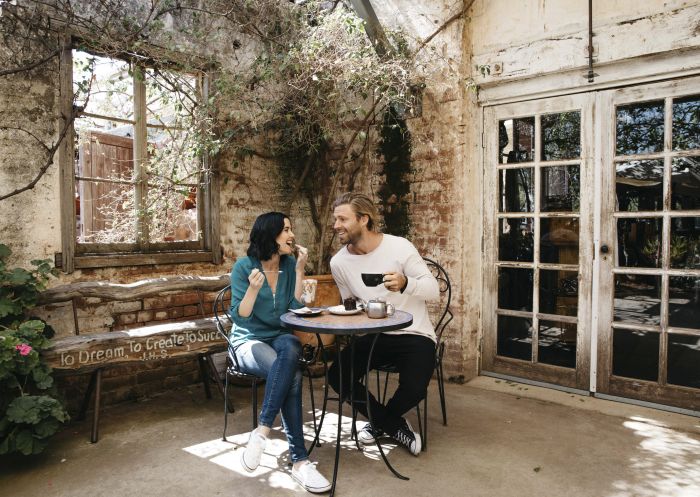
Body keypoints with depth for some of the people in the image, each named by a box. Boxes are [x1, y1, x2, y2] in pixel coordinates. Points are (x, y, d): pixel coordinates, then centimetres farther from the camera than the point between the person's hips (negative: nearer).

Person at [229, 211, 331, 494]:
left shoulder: (290, 264, 1)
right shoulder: (244, 266, -10)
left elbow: (296, 308, -5)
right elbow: (239, 316, -12)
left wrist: (299, 270, -11)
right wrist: (253, 289, -29)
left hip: (280, 338, 4)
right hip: (248, 341, -3)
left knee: (290, 348, -36)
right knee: (292, 376, -33)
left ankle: (261, 432, -33)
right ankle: (299, 460, -29)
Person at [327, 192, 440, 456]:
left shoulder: (399, 247, -13)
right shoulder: (339, 262, -1)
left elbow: (434, 290, -14)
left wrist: (405, 283, -33)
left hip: (414, 335, -4)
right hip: (373, 335, 4)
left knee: (414, 389, -27)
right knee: (337, 376, -17)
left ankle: (381, 421, 12)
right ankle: (396, 426, 6)